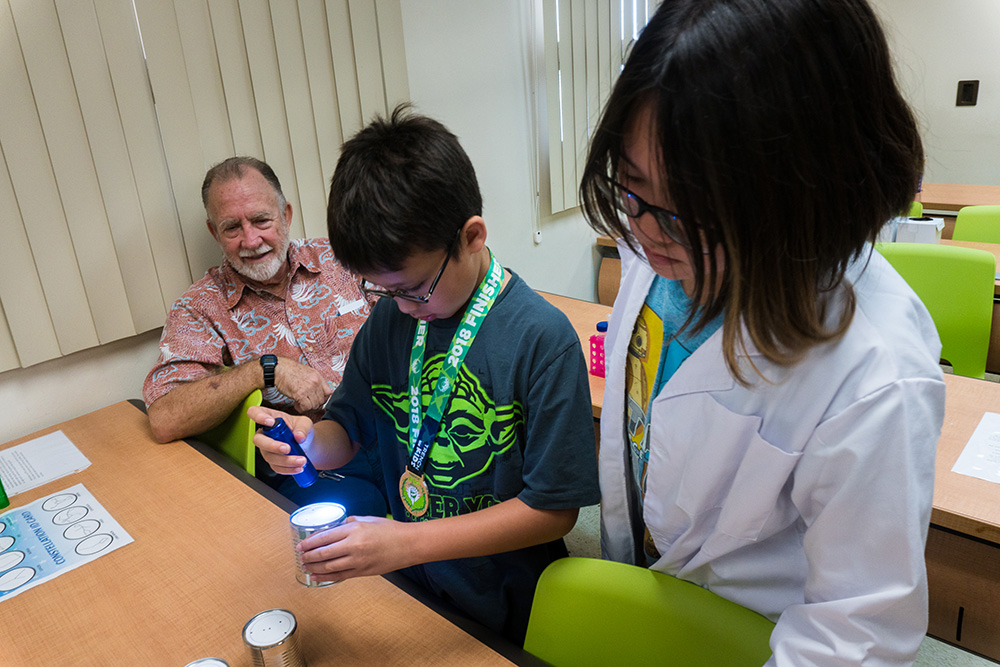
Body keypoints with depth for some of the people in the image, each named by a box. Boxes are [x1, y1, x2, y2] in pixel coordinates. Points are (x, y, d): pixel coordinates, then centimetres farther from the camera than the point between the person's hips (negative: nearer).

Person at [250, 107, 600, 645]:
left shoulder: (542, 338, -25)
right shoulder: (389, 318, -6)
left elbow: (554, 509, -21)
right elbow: (349, 427, 5)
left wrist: (407, 542, -26)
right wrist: (310, 443, -19)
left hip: (505, 610, -4)